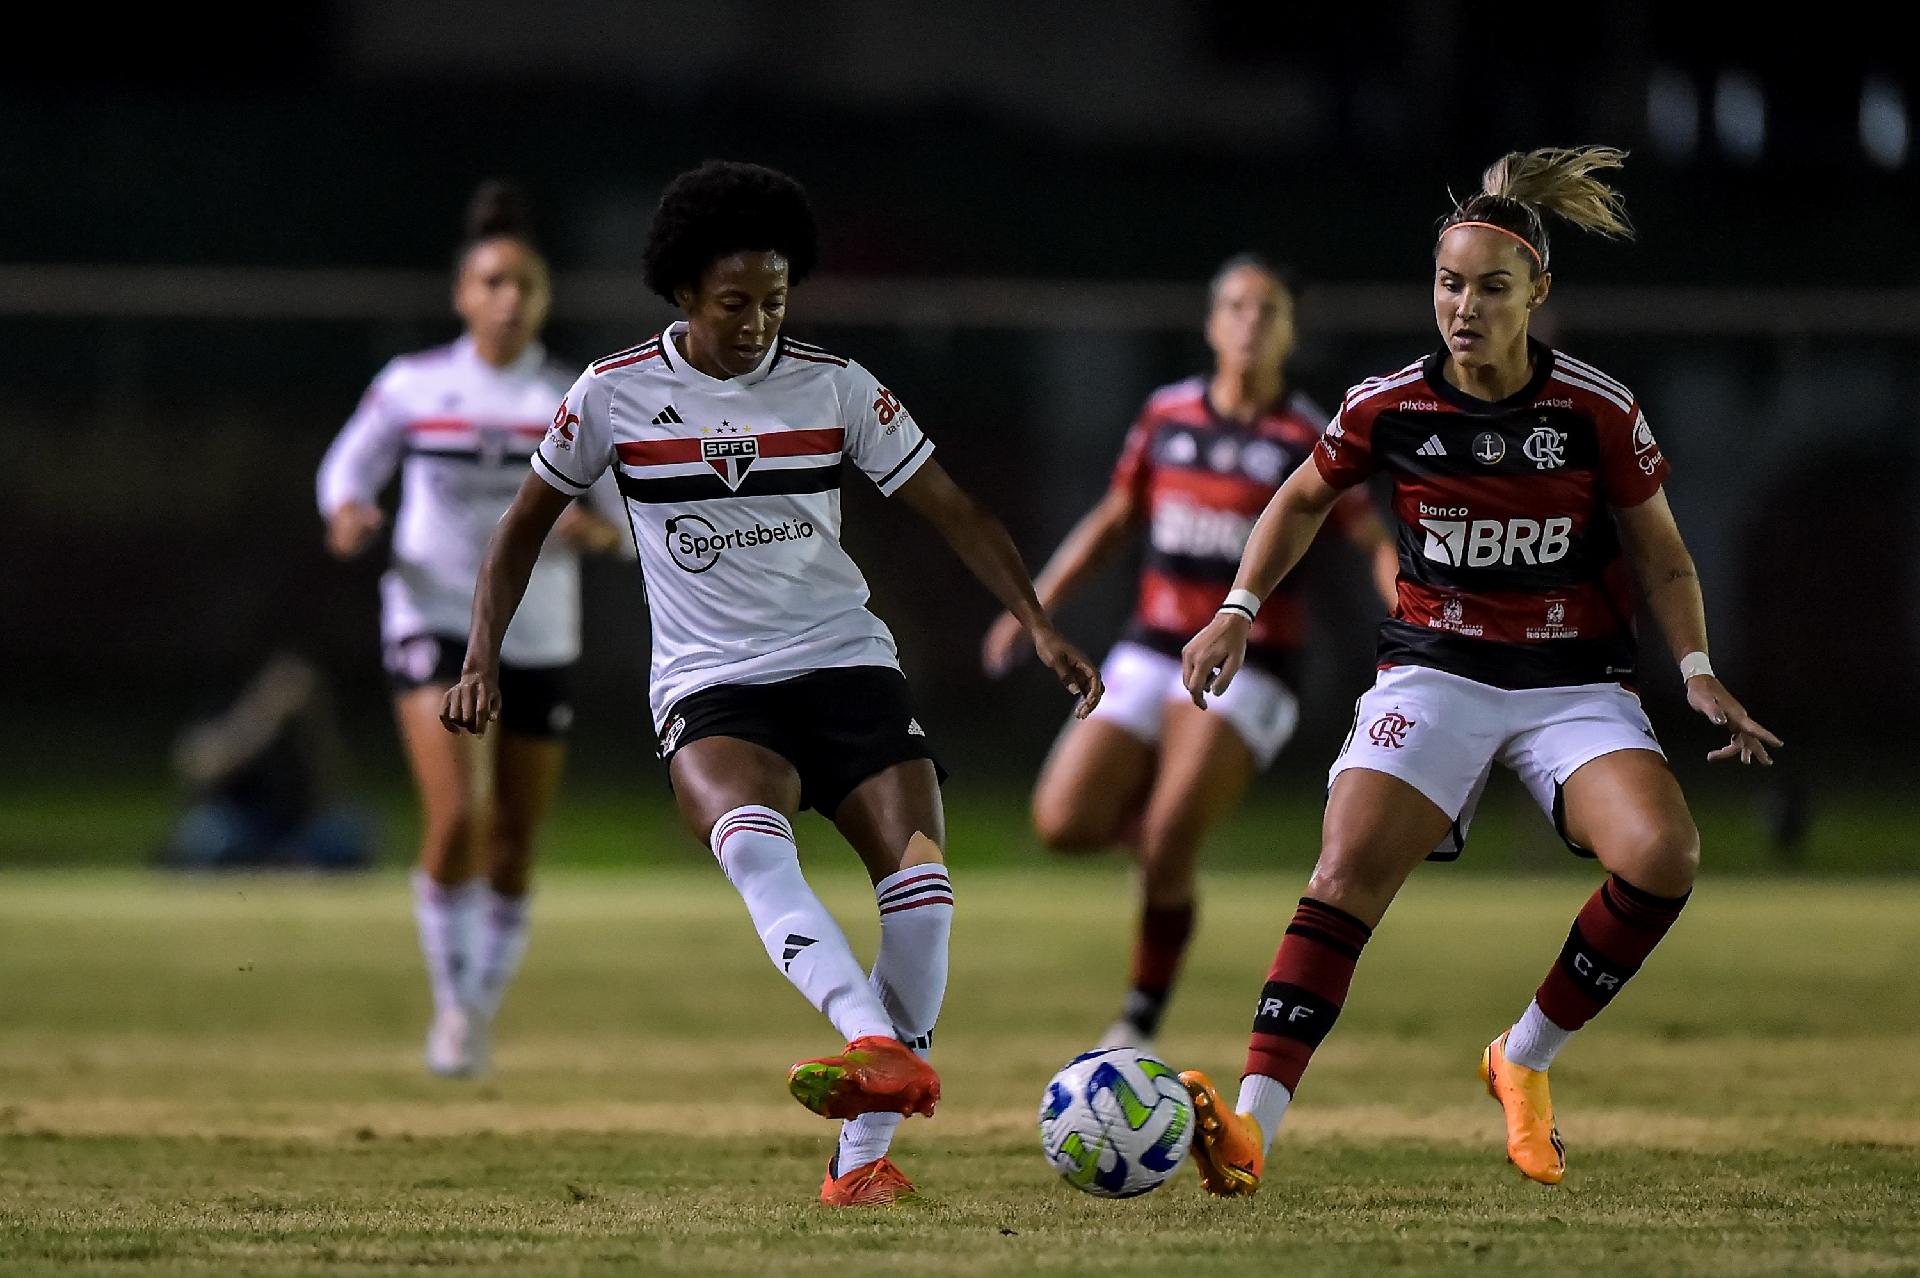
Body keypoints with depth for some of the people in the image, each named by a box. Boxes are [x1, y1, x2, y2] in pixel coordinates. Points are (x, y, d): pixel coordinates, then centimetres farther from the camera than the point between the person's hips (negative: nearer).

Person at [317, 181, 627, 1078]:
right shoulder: (411, 388, -1)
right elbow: (348, 465, 10)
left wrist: (599, 528, -19)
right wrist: (346, 515, -13)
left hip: (539, 640, 2)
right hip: (434, 624, -2)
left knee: (514, 845, 7)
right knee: (457, 817, -19)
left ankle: (483, 1009, 28)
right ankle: (450, 1001, -1)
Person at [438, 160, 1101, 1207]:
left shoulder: (835, 386, 2)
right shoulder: (616, 394, 1)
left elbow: (951, 511, 6)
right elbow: (528, 521, 15)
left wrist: (1039, 626, -4)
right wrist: (482, 657, 6)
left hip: (847, 667, 2)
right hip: (710, 689, -2)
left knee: (921, 883, -18)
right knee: (750, 840, -35)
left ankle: (864, 1154, -11)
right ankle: (880, 1050, -54)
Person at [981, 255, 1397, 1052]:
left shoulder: (1306, 440, -4)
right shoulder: (1167, 416, 7)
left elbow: (1376, 545, -2)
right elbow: (1112, 521, 19)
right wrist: (1034, 607, 17)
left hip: (1246, 668, -4)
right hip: (1150, 652, 4)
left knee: (1166, 849, -19)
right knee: (1063, 823, -9)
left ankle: (1140, 1025, -4)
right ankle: (1175, 811, 24)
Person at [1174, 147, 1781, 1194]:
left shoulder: (1598, 413, -7)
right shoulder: (1386, 409, -4)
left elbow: (1662, 558, 6)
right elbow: (1303, 499, 16)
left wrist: (1698, 674, -7)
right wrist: (1238, 610, 6)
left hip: (1575, 684, 0)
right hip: (1435, 669, 0)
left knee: (1662, 856, -26)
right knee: (1348, 872, -23)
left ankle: (1524, 1062, -4)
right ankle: (1250, 1127, -29)